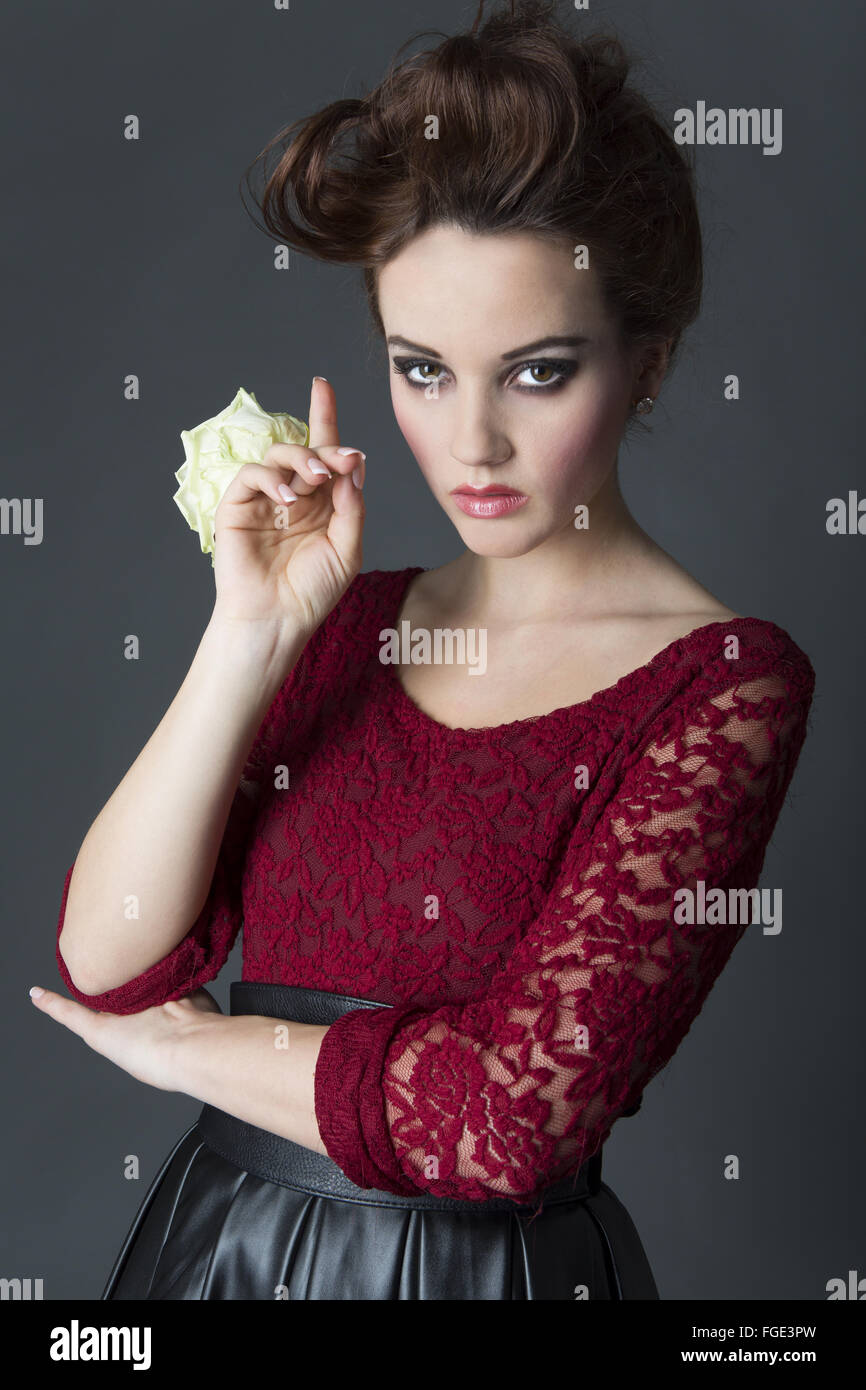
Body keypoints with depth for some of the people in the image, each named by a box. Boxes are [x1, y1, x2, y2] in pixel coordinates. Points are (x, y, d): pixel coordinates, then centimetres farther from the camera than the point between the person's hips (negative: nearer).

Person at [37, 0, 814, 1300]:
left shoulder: (725, 684, -15)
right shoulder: (350, 618, -1)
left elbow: (510, 1109, -21)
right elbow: (107, 959, -7)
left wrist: (188, 1043, -8)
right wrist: (250, 638, -16)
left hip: (480, 1256, -4)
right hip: (217, 1234, 4)